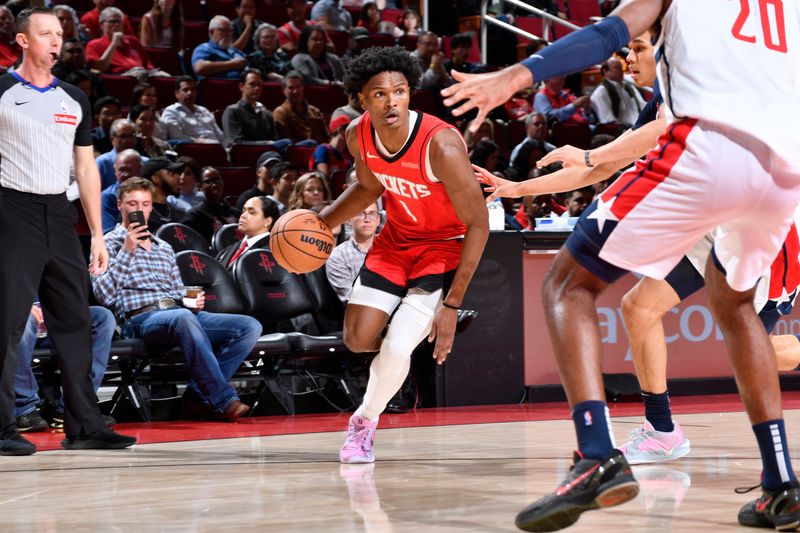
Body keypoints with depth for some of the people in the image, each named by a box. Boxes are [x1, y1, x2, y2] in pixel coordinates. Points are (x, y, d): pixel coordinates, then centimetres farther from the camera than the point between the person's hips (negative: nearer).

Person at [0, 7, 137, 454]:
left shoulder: (74, 99, 14)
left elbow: (86, 168, 16)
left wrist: (98, 234, 11)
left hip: (59, 215, 6)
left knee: (75, 323, 6)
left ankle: (84, 426, 11)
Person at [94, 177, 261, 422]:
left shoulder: (164, 248, 30)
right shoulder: (109, 243, 10)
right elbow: (104, 296, -5)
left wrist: (192, 301, 7)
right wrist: (127, 251, -8)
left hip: (179, 313, 7)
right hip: (140, 318, -7)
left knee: (250, 326, -15)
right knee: (183, 318, -42)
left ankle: (199, 394, -21)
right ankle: (224, 400, -41)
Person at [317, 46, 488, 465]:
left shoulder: (441, 145, -31)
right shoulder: (358, 136, -13)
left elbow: (477, 224, -24)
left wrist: (452, 304, -26)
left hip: (444, 246, -5)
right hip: (396, 239, 6)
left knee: (395, 349, -16)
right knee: (358, 339, -4)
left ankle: (366, 420, 13)